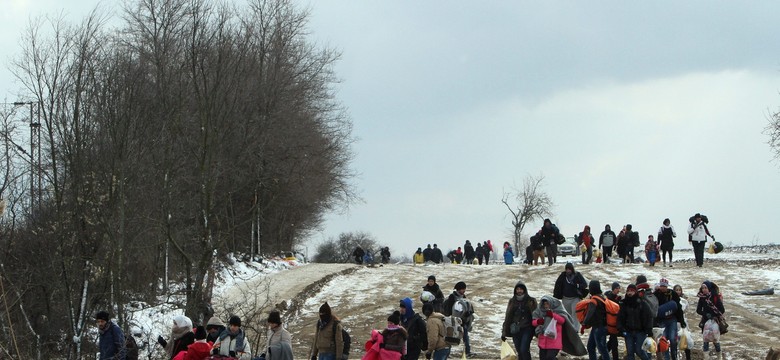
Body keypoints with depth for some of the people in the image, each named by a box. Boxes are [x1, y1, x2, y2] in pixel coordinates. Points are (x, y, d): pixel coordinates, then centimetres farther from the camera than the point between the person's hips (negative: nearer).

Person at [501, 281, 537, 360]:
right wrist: (504, 332, 14)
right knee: (519, 352, 5)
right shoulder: (512, 301, 11)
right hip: (516, 330, 4)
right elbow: (507, 317, 15)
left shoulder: (530, 301, 1)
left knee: (524, 350, -17)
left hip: (527, 329, -4)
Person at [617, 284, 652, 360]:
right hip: (628, 332, 3)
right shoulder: (624, 304, 5)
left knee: (639, 350, -8)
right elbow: (620, 318, 6)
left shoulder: (642, 304, -4)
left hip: (640, 331, -3)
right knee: (630, 352, 1)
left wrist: (649, 331, -10)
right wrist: (621, 329, -7)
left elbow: (648, 317, -4)